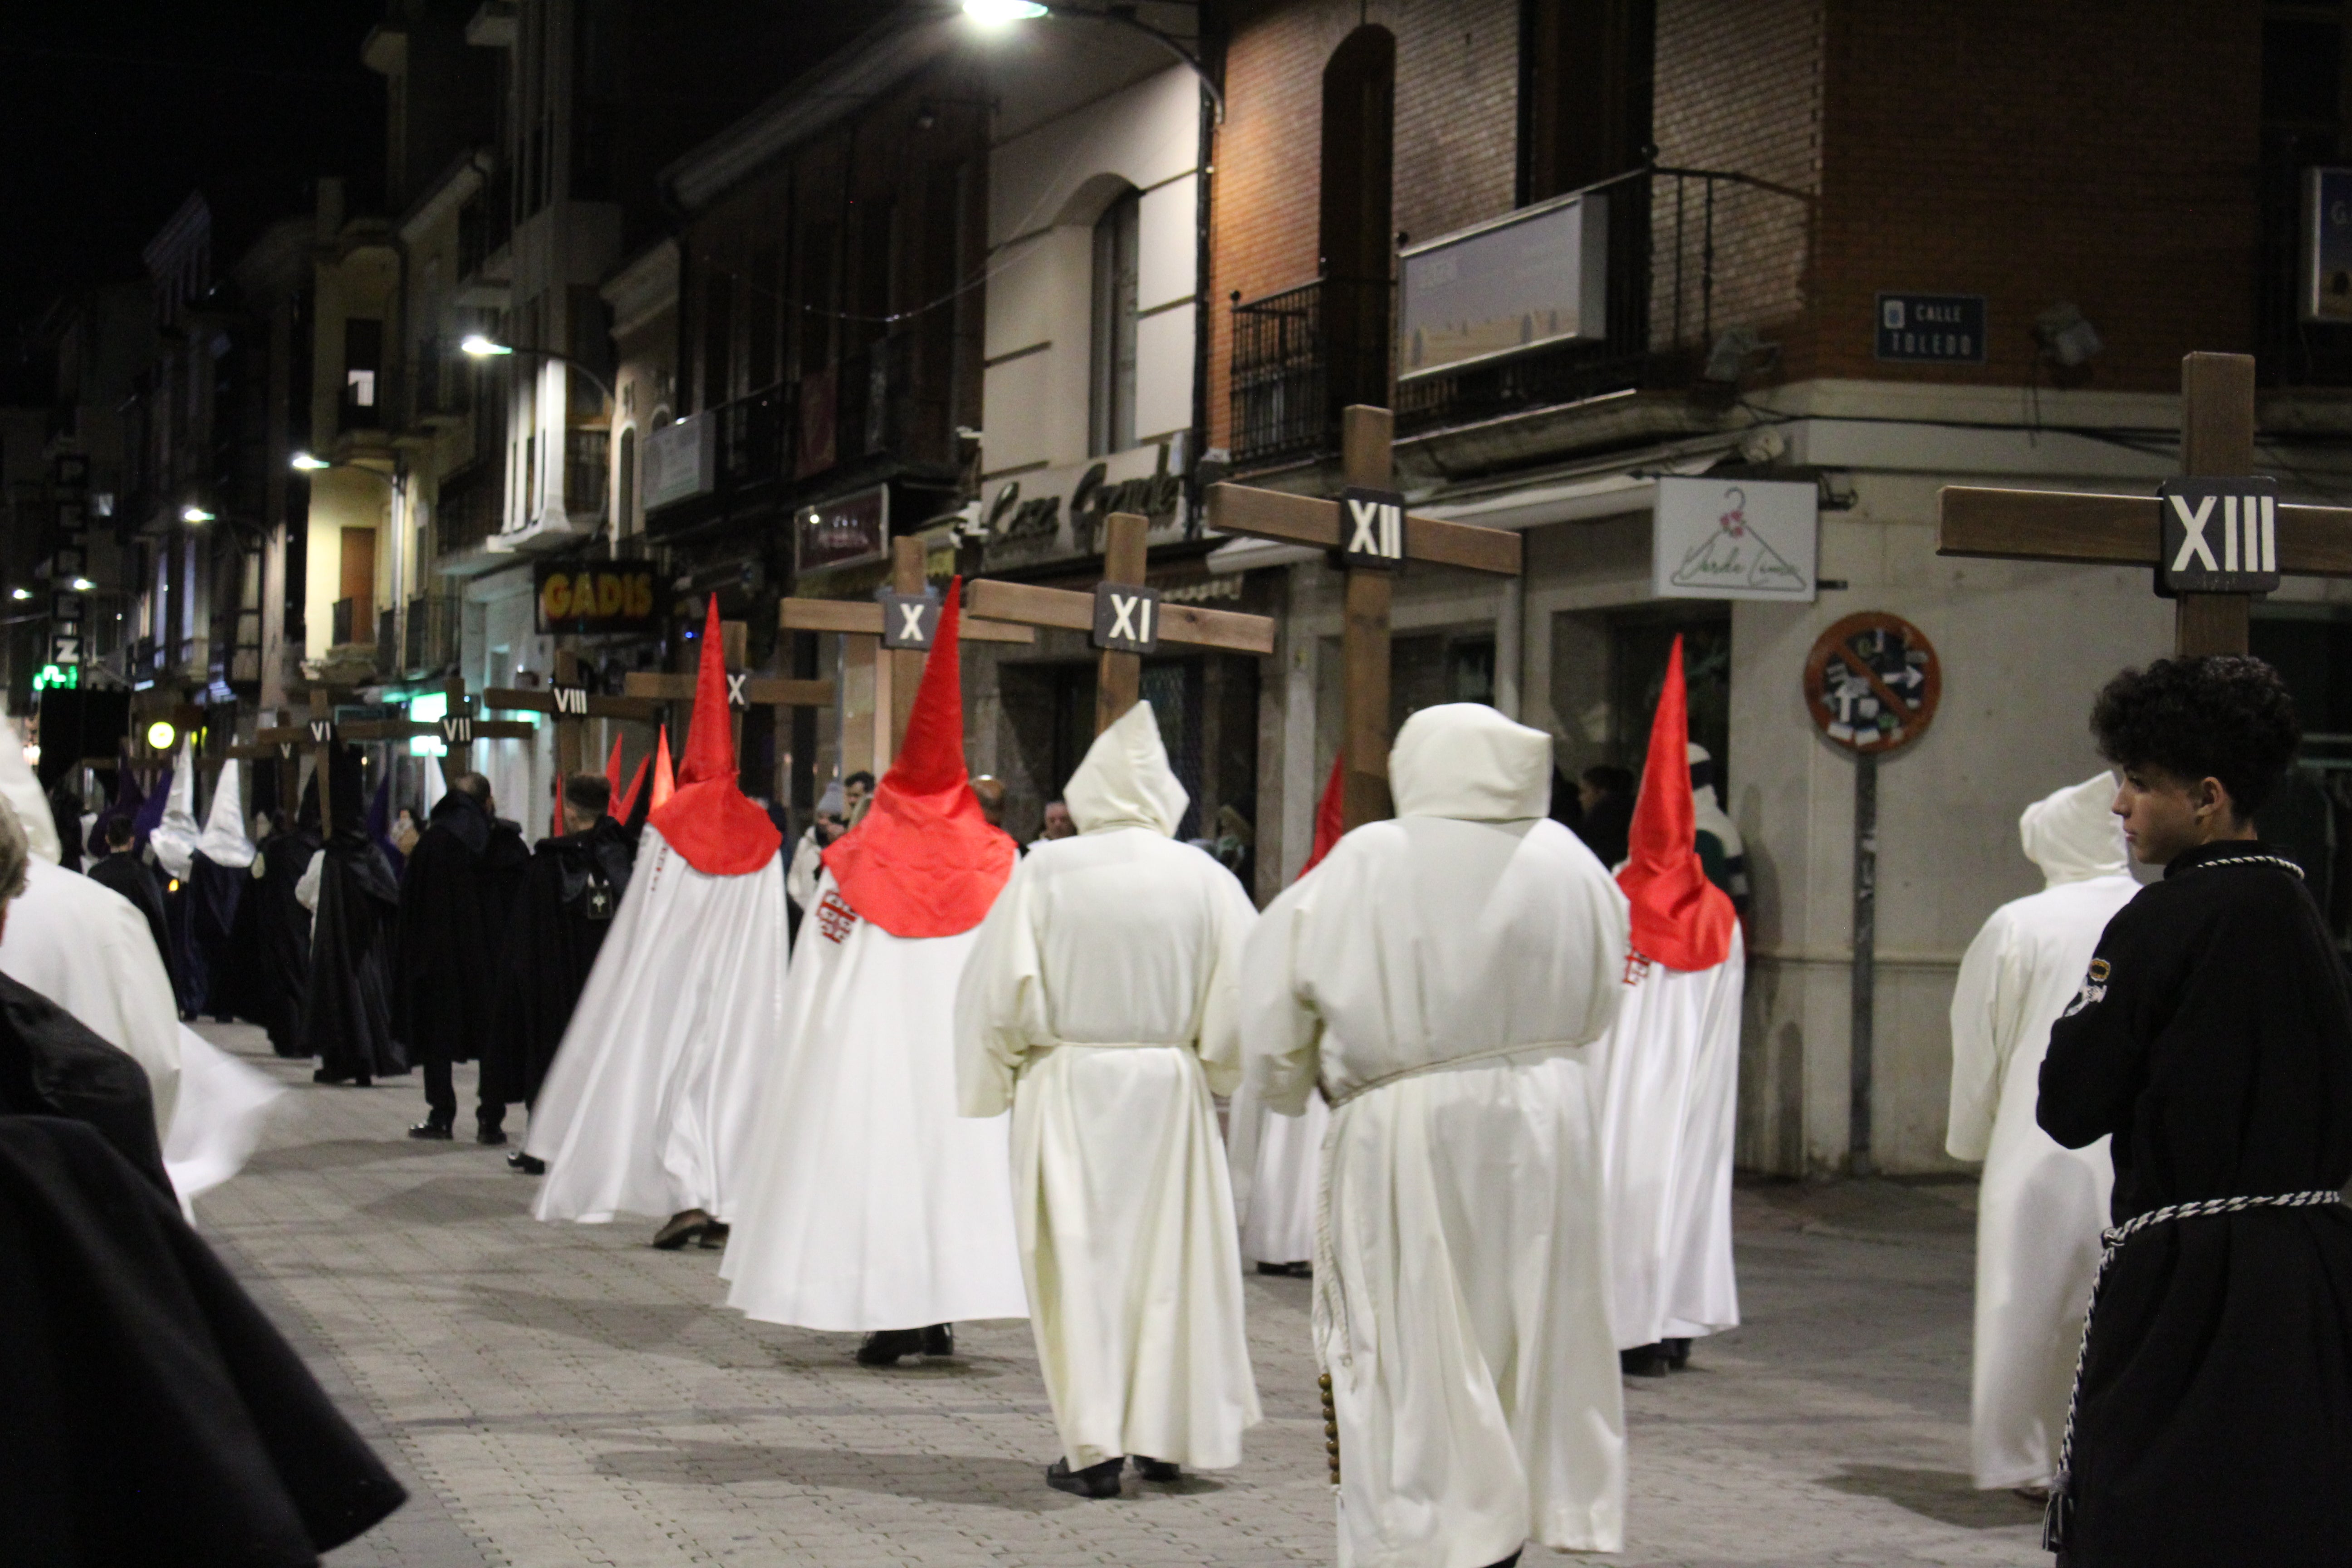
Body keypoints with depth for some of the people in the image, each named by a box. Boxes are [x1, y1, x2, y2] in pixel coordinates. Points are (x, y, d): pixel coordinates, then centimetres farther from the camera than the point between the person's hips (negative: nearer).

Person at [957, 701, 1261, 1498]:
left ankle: (1095, 1447, 1)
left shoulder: (1044, 871, -6)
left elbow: (998, 988, -5)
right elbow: (1244, 993, -2)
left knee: (1081, 1257, 3)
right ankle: (1166, 1438, 17)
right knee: (1171, 1255, 12)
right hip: (1171, 1090, 1)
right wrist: (1210, 1063, 14)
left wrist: (995, 1082, 8)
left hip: (1067, 1089, -1)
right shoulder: (1204, 879, -3)